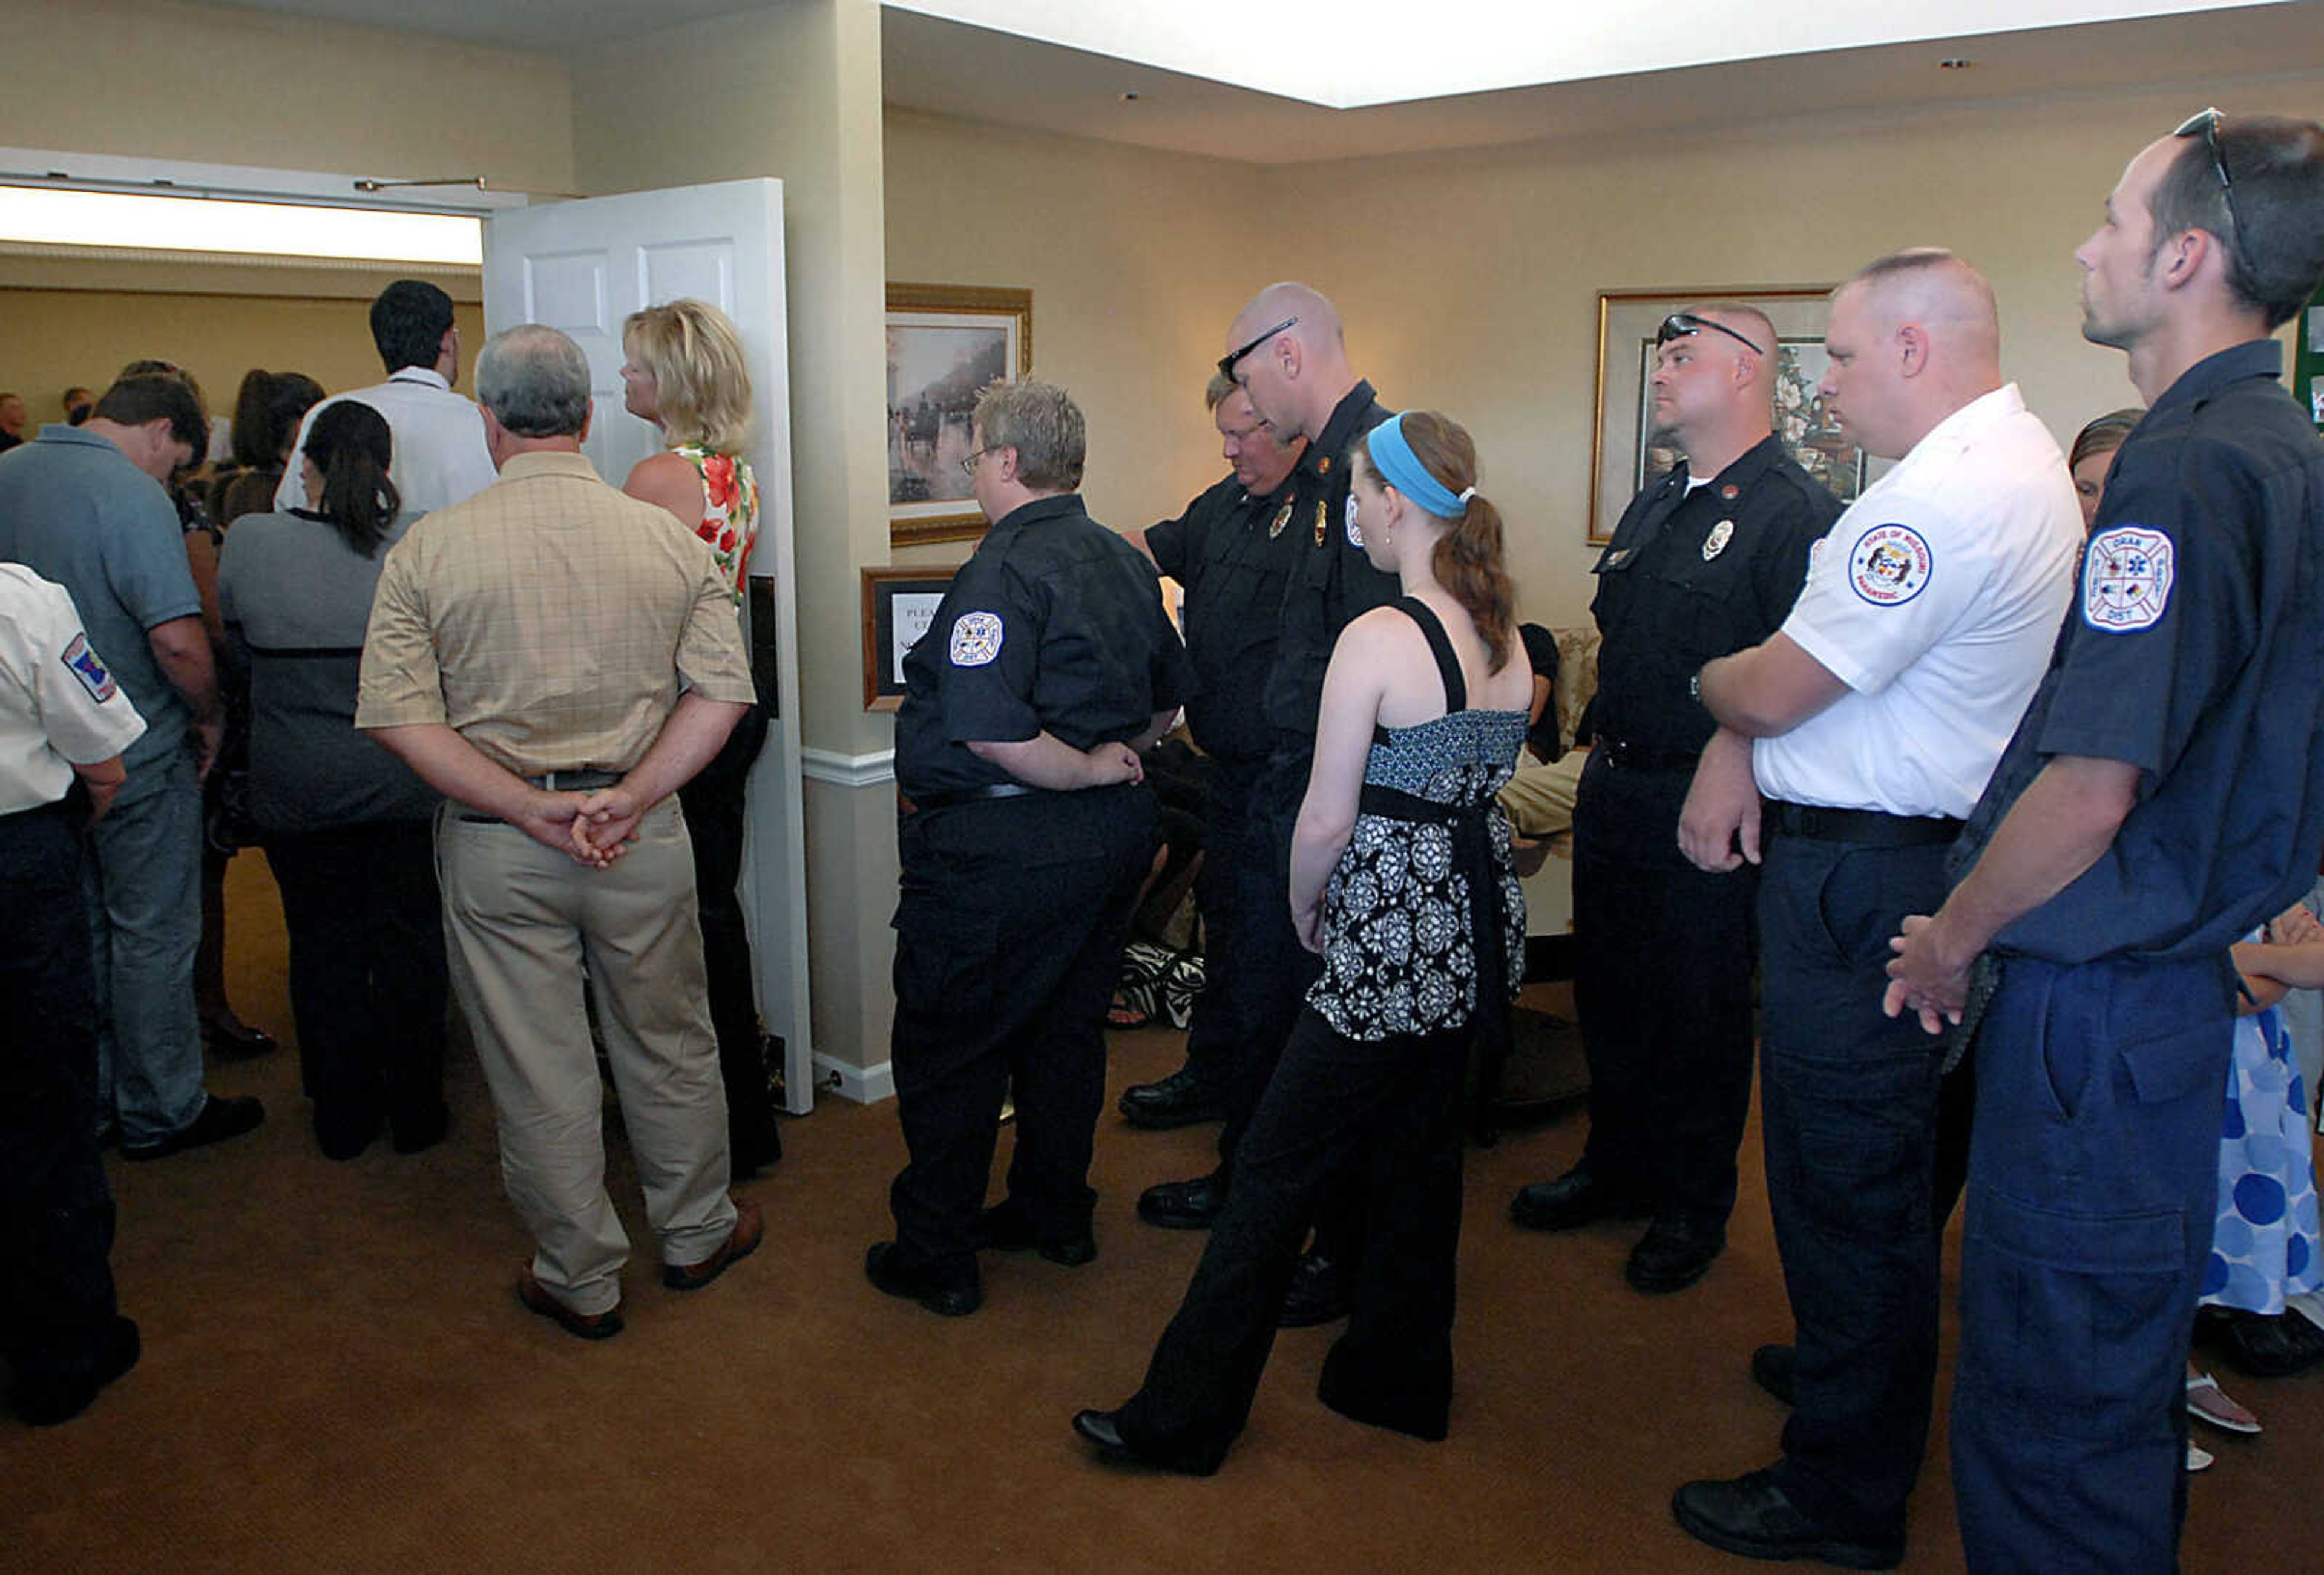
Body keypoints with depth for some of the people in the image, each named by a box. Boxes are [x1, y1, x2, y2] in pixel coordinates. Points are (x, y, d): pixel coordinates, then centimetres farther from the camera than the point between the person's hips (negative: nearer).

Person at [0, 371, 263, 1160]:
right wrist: (208, 718, -10)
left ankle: (88, 1102, 29)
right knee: (153, 937, 4)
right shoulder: (132, 494, -19)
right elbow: (178, 638, -27)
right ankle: (160, 1114, 16)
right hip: (135, 759, -8)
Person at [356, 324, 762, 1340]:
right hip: (643, 837, 2)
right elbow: (721, 689, -8)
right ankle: (697, 1235, 36)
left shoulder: (426, 549, -6)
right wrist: (631, 795, -12)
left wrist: (524, 806, -15)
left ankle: (582, 1283, 26)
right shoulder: (671, 541, -2)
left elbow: (397, 712, -12)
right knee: (668, 1045, 19)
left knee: (536, 1069, 11)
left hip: (496, 845, -1)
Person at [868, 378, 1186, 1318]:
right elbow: (1166, 701, 19)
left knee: (946, 1053, 6)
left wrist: (1086, 770, -17)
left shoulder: (1005, 571, -19)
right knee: (1067, 1030, 20)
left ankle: (936, 1257, 16)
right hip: (1115, 838, 9)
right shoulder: (1127, 563, 8)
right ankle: (1055, 1214, 34)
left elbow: (987, 730, -29)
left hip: (1002, 847, -8)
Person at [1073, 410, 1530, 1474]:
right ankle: (1400, 1379, 34)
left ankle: (1185, 1417, 11)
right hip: (1481, 933, 8)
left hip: (1393, 943, -8)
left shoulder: (1377, 638, -17)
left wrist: (1305, 913, 2)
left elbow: (1327, 822, -15)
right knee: (1421, 1151, 19)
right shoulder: (1505, 635, 6)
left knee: (1276, 1168, 1)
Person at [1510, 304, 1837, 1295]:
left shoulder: (1796, 516, -14)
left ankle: (1694, 1208, 25)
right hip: (1613, 792, 8)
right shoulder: (1651, 512, 14)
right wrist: (1604, 743, 15)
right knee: (1609, 991, 18)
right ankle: (1618, 1167, 37)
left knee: (1700, 1012, 6)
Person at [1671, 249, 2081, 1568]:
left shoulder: (1946, 498, -23)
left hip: (1861, 882, -11)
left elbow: (1773, 689, -20)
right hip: (1917, 854, 11)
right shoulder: (2019, 460, 13)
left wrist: (1713, 684, 3)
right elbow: (1827, 646, 13)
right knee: (1883, 1171, 23)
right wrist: (1737, 748, 1)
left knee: (1847, 1186, 1)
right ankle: (1851, 1366, 41)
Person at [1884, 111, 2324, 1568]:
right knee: (2130, 1361, 24)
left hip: (2097, 997, -10)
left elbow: (2094, 786, -24)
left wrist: (1953, 940, -9)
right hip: (2182, 970, 10)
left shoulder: (2188, 474, -20)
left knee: (2053, 1384, 2)